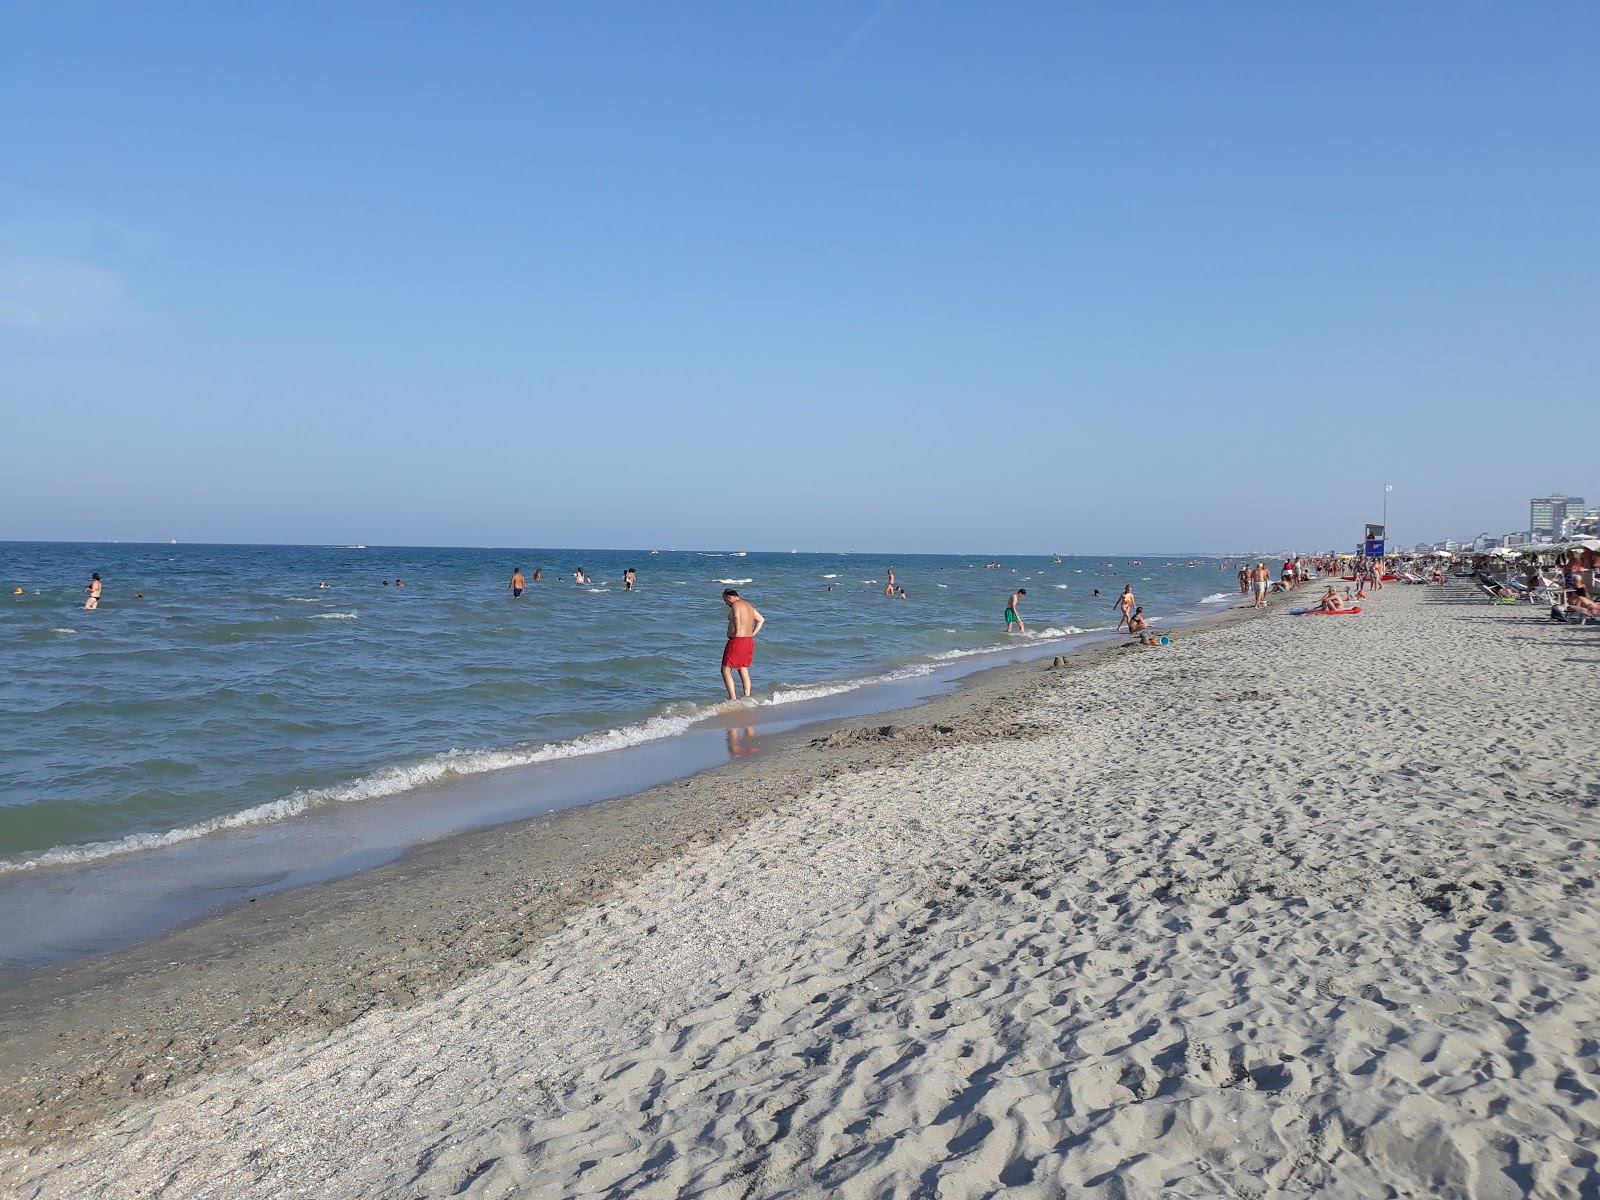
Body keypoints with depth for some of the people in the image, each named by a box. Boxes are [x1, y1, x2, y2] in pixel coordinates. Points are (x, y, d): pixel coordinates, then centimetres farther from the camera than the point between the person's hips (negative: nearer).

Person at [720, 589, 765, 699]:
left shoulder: (736, 604, -11)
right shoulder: (749, 605, 17)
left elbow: (736, 617, -34)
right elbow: (761, 620, 26)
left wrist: (737, 632, -23)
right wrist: (753, 633, 17)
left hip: (737, 640, -9)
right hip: (749, 640, 9)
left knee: (726, 670, -4)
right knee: (743, 670, 17)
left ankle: (733, 699, -10)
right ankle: (747, 697, 16)